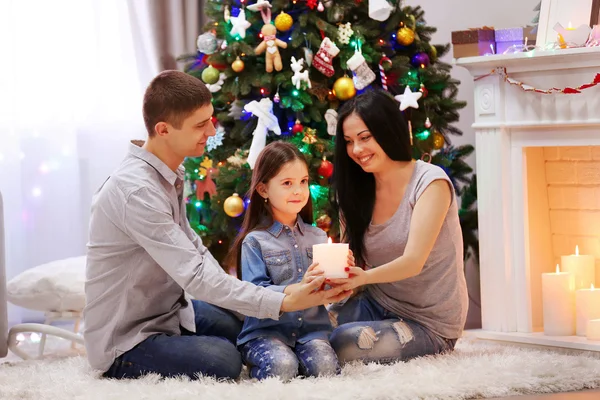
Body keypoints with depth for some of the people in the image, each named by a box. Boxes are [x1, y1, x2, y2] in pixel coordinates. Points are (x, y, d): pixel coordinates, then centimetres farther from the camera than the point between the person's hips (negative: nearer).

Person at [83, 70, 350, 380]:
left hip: (167, 310, 10)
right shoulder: (137, 192, -29)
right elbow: (195, 276, -31)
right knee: (224, 360, -28)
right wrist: (284, 302, -30)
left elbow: (192, 246, 11)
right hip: (123, 342, -9)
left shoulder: (170, 174, 3)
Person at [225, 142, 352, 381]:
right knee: (282, 367, -32)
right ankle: (257, 364, -1)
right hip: (266, 331, -3)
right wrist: (298, 288, -29)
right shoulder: (255, 241, -3)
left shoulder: (318, 237, 11)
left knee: (324, 366, -26)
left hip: (311, 329, 3)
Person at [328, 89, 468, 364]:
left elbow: (413, 262, -23)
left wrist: (364, 277, -42)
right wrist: (332, 275, -24)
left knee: (344, 342, -30)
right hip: (377, 306, 5)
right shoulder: (358, 190, 6)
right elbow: (352, 258, 0)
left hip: (429, 324, -5)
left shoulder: (430, 182, -13)